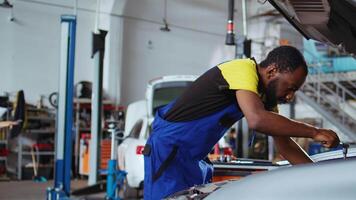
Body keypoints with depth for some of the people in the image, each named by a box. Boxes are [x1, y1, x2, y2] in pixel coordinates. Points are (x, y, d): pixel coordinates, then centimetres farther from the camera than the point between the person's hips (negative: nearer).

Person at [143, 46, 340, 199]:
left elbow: (284, 145, 12)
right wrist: (314, 132, -30)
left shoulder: (266, 94, 8)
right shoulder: (244, 70, -21)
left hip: (194, 158, 9)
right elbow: (257, 120, -38)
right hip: (168, 149, -9)